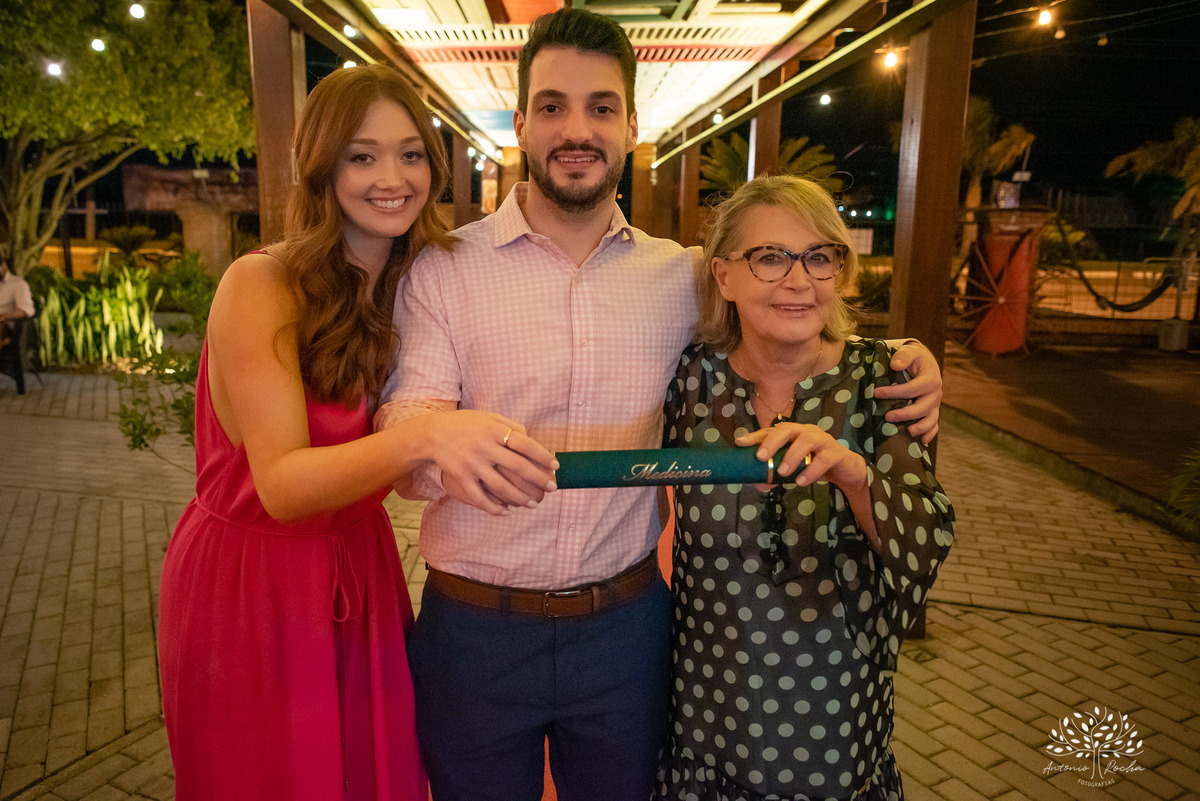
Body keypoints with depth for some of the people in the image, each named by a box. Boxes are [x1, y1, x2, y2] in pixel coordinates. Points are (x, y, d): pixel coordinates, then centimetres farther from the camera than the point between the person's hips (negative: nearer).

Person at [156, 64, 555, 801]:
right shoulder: (260, 286, -18)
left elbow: (403, 468, 1)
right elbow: (281, 483, -28)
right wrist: (420, 438, -44)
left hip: (362, 574, 5)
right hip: (249, 582, -4)